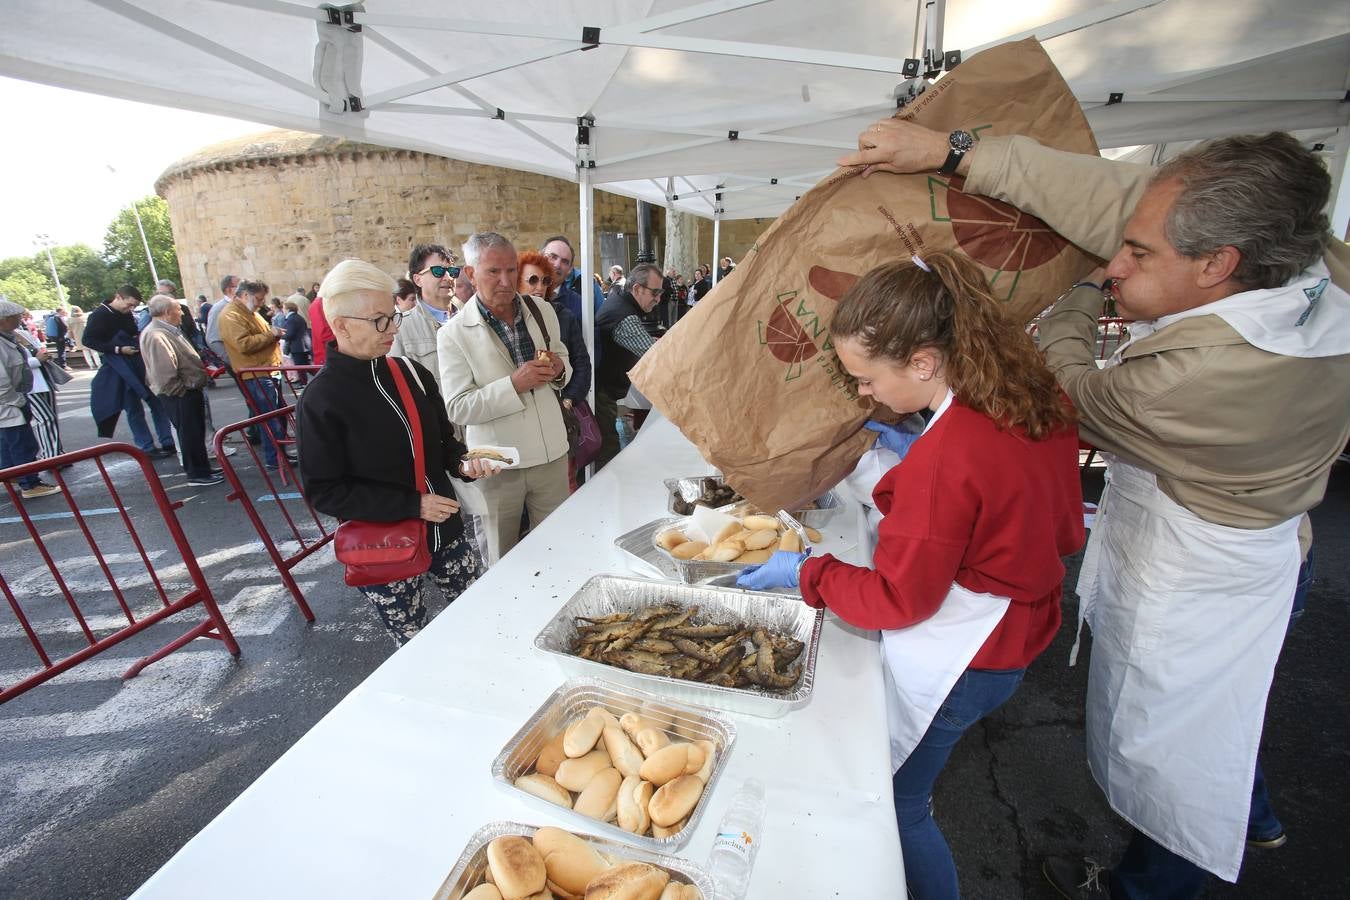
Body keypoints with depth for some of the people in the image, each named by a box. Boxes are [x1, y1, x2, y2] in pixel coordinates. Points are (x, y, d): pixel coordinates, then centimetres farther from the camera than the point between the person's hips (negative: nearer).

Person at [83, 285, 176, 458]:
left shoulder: (128, 315, 9)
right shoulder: (99, 315, -9)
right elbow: (88, 340, -13)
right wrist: (117, 349, -20)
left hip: (141, 364, 6)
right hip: (120, 370, -6)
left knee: (157, 403, 6)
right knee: (134, 410, 0)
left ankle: (168, 443, 12)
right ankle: (147, 448, 5)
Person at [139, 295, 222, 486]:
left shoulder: (169, 331, 13)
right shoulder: (156, 336, -21)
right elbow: (164, 373, -27)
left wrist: (203, 371, 14)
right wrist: (181, 391, -18)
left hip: (190, 390, 10)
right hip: (180, 395, -10)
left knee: (197, 432, 19)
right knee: (190, 434, 0)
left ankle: (202, 467, 31)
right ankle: (197, 474, 10)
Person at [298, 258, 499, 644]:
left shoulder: (411, 372, 0)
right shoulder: (321, 401, -14)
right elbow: (324, 491, -13)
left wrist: (462, 463, -9)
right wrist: (411, 504, -19)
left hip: (445, 531, 5)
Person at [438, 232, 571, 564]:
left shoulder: (543, 312, 3)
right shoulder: (454, 334, -10)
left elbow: (563, 358, 18)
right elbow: (457, 409, -14)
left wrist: (559, 369, -6)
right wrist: (514, 384, -25)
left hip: (552, 454, 3)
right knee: (502, 561, 14)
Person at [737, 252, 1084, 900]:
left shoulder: (943, 458, -33)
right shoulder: (1040, 401, -6)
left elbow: (897, 599, -24)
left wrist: (804, 574, -11)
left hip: (953, 666, -9)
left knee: (896, 805, 16)